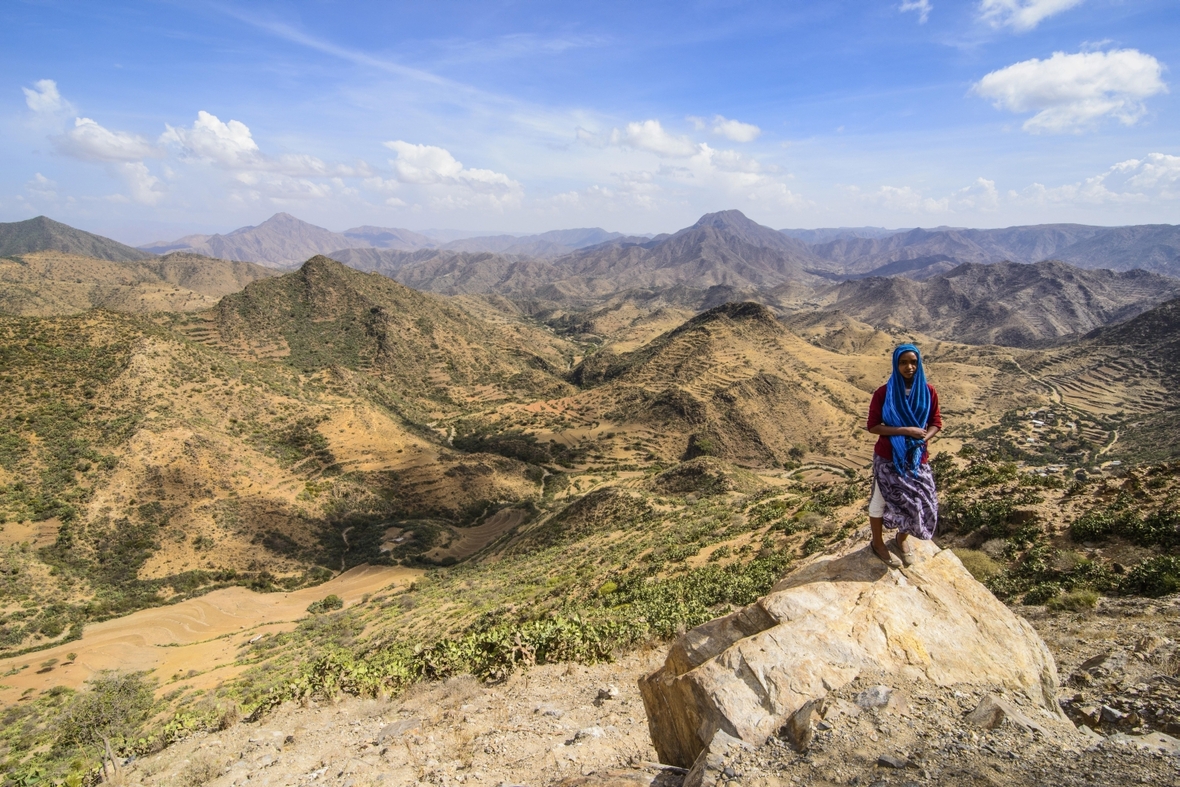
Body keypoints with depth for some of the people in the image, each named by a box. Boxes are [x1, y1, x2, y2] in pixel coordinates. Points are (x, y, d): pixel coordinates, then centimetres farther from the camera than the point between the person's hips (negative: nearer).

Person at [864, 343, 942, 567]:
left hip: (917, 457, 3)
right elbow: (873, 426, -13)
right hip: (888, 458, -3)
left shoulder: (928, 391, -3)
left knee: (918, 500, 7)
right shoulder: (884, 393, -12)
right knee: (881, 501, 8)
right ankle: (878, 543, 31)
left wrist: (925, 437, -17)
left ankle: (902, 538, 35)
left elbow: (936, 423, 4)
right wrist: (905, 430, -23)